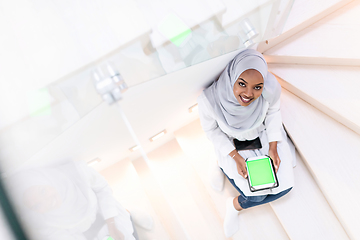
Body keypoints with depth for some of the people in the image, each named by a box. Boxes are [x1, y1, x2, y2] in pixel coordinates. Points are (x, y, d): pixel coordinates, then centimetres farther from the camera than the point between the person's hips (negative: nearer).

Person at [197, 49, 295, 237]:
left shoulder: (272, 88, -33)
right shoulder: (210, 100, -37)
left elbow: (273, 112, -8)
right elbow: (211, 129, -14)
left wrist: (273, 148, -12)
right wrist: (236, 157, -19)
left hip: (264, 135, 3)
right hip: (233, 143, -3)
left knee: (284, 186, -1)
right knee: (257, 195, -10)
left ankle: (235, 206, 21)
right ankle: (224, 167, 20)